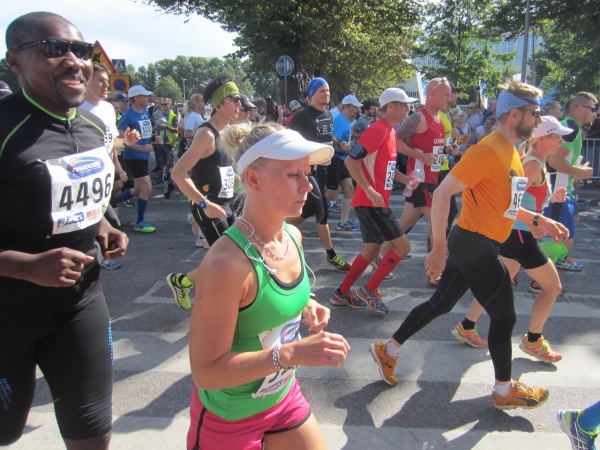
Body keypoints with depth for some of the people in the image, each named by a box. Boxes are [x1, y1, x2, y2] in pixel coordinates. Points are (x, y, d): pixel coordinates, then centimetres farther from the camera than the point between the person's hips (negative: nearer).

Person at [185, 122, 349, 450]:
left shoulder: (293, 236, -7)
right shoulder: (226, 262, -31)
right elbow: (206, 371, -26)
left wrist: (305, 308, -7)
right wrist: (292, 353, -32)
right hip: (228, 418, -6)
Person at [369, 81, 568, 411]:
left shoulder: (510, 152, 13)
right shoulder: (488, 151, -19)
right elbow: (442, 194, -25)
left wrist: (537, 220, 13)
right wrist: (439, 249, -25)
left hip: (473, 246, 9)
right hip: (476, 246, -9)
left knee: (441, 303, 16)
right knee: (504, 318, 6)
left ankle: (388, 350, 27)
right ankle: (505, 390, 26)